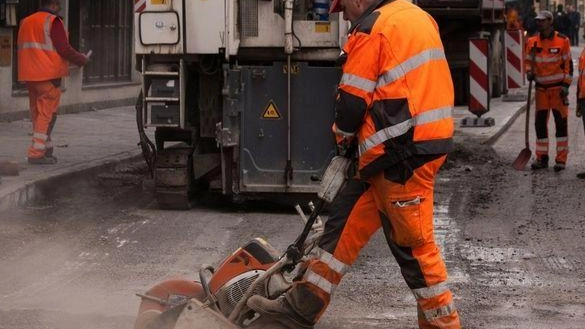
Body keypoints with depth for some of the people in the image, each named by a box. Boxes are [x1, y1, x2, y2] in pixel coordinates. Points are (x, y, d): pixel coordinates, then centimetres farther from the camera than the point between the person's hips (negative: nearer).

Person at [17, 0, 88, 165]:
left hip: (29, 76, 8)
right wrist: (82, 60, 1)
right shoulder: (53, 21, -9)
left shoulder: (26, 22, 16)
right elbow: (64, 49, -14)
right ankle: (37, 153, -10)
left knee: (37, 113, 14)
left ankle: (46, 149, 20)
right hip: (48, 76, -8)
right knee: (47, 114, -5)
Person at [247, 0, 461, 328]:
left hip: (401, 156, -10)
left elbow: (353, 100, -10)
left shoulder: (372, 28, -12)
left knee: (413, 243, -1)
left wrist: (343, 135, 11)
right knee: (346, 219, 12)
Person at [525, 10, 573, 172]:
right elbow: (528, 60, 15)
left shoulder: (562, 41, -6)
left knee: (560, 123, -3)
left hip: (558, 87, -4)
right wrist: (529, 72, -7)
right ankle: (542, 158, 13)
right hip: (541, 87, 4)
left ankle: (561, 159, 1)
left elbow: (568, 64, -3)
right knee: (540, 123, 4)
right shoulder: (532, 42, 3)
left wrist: (566, 85, -9)